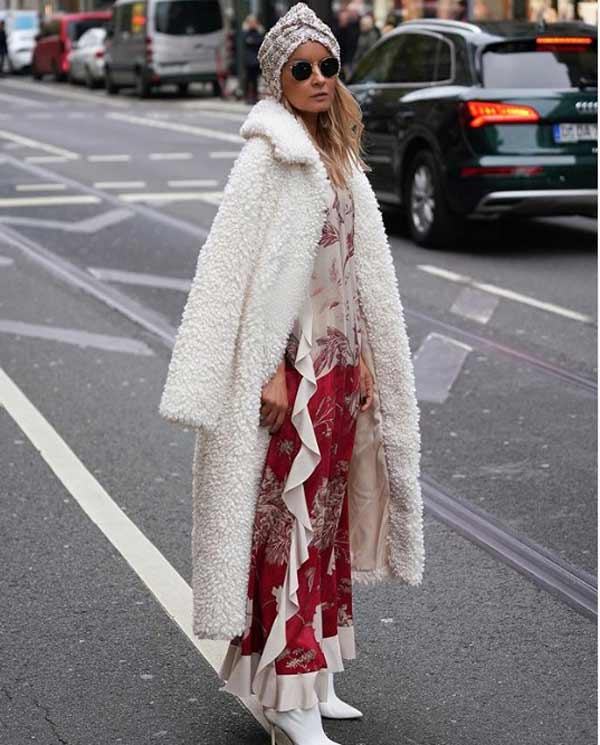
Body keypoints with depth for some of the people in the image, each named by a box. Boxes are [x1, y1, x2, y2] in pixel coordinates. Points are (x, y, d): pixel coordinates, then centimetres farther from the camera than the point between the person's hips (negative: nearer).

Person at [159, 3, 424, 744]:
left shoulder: (337, 154, 12)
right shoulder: (268, 155, -12)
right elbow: (246, 269, -17)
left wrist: (364, 361, 11)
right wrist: (270, 371, -21)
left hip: (340, 365, 8)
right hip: (293, 368, -8)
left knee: (328, 517, 13)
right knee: (289, 521, -3)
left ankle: (312, 675, 24)